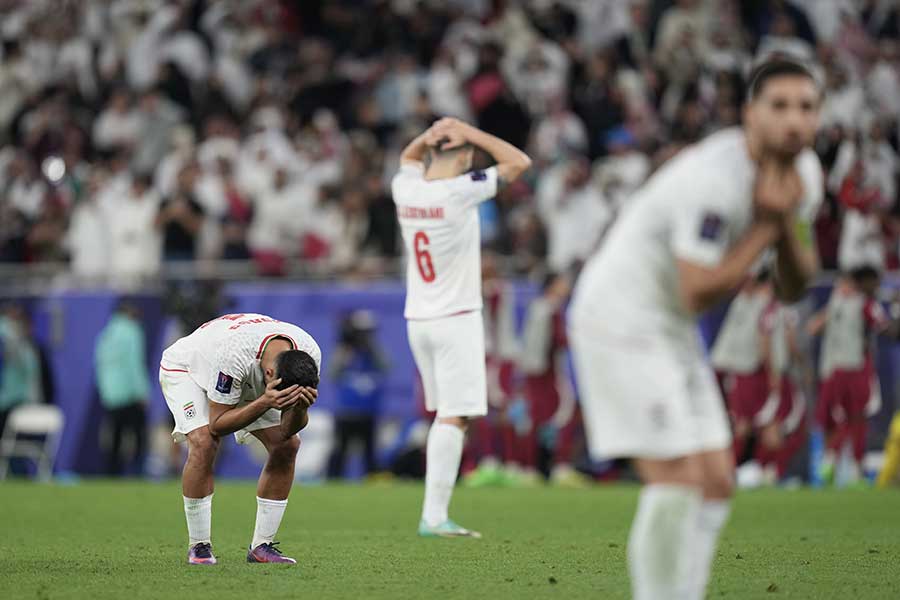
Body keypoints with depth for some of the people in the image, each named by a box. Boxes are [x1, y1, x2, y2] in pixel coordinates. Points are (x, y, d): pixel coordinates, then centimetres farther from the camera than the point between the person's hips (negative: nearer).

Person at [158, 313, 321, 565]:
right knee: (204, 443, -29)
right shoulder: (233, 354, -45)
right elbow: (217, 424, -35)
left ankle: (261, 546, 0)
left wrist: (300, 406, -42)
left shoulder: (309, 355, -29)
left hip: (244, 379, 5)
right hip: (183, 368, -5)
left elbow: (287, 430, -19)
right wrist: (264, 403, -49)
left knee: (287, 446, -10)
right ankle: (199, 546, -15)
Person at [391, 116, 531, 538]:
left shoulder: (405, 188, 2)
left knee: (445, 414, 15)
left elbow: (408, 158, 26)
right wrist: (468, 132, -7)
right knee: (454, 416, -6)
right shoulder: (460, 191, -16)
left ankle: (434, 514, 12)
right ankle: (434, 516, -11)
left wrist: (430, 135, 6)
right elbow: (519, 162, -11)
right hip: (456, 319, -7)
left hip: (417, 320, 7)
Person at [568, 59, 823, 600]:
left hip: (671, 331, 10)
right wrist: (767, 225, -21)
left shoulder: (804, 173, 3)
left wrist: (788, 221, -13)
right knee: (676, 481, -16)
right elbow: (700, 293, -28)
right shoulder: (717, 176, -26)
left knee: (716, 484, 7)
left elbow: (796, 287, 6)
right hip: (621, 317, -10)